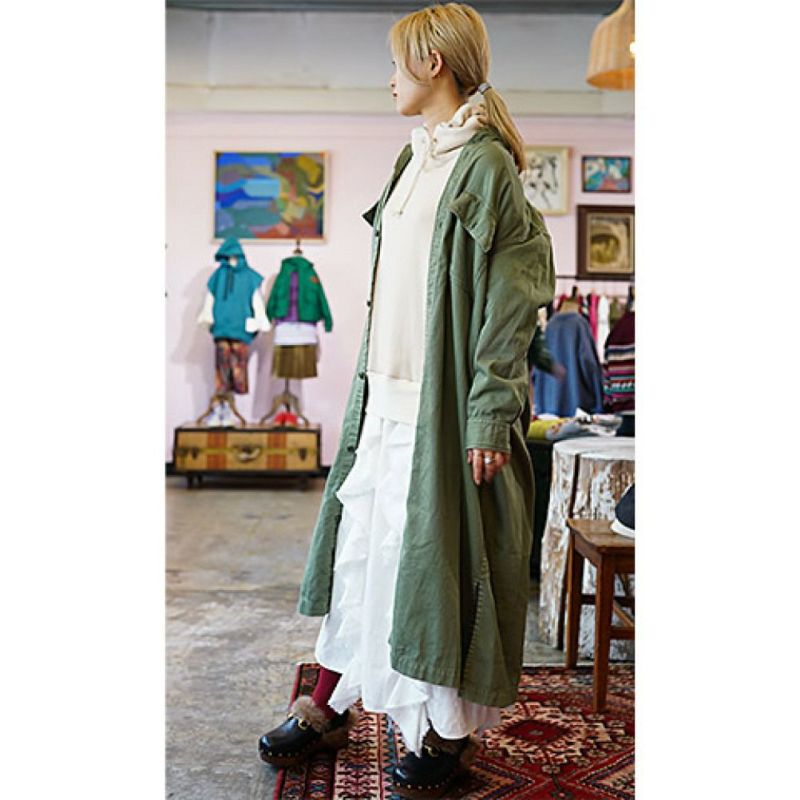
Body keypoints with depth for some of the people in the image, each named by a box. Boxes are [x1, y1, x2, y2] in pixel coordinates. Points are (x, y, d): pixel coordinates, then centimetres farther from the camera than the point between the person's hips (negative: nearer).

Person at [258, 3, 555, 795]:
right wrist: (369, 388, 17)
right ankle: (329, 707, 27)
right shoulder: (413, 159, 15)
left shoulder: (486, 165, -10)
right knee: (357, 538, 12)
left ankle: (452, 729, 20)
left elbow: (509, 300, -15)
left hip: (445, 404, -8)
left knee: (438, 549, 1)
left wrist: (490, 414, -19)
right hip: (386, 396, 8)